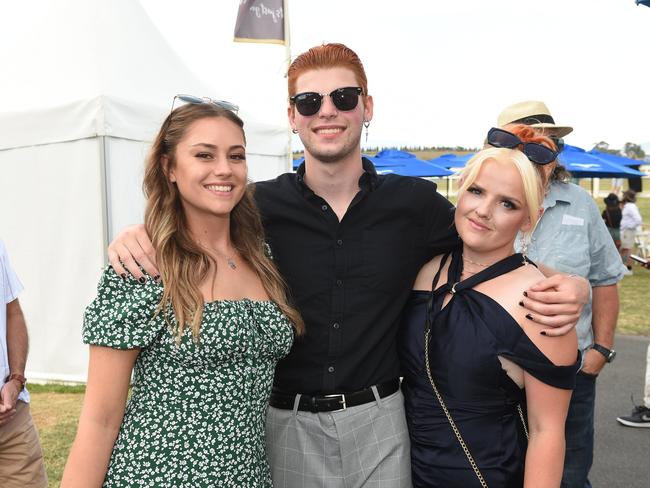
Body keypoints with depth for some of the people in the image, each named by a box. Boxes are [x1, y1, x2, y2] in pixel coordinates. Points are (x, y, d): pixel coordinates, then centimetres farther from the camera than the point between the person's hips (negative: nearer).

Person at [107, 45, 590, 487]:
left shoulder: (415, 202, -4)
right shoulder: (260, 206, -7)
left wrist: (570, 285, -12)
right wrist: (136, 235, -15)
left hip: (378, 419, 1)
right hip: (286, 422, 0)